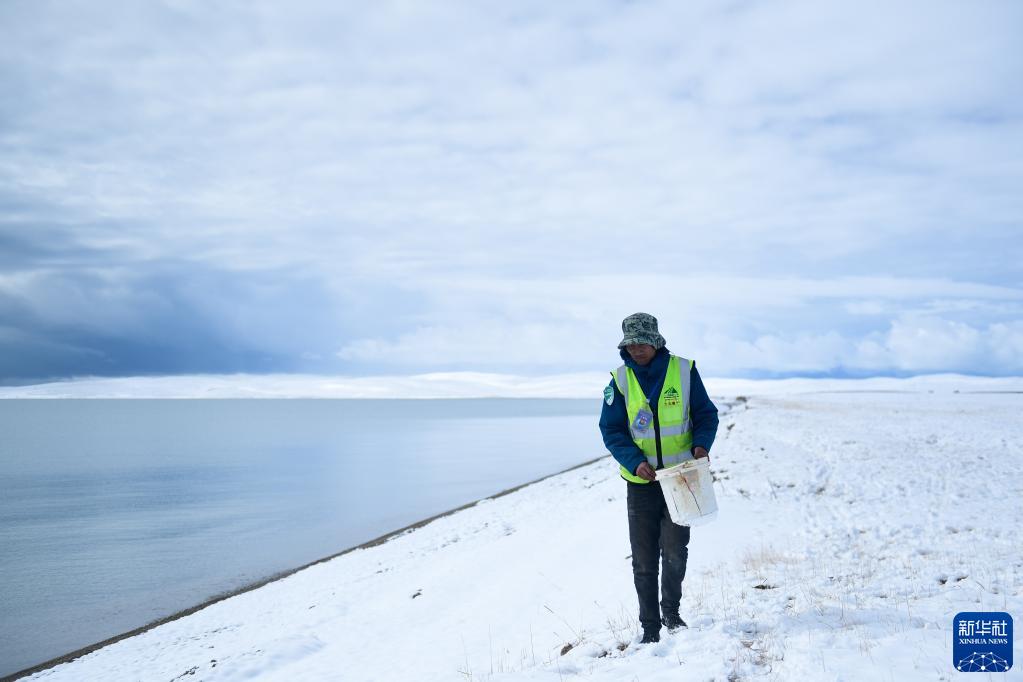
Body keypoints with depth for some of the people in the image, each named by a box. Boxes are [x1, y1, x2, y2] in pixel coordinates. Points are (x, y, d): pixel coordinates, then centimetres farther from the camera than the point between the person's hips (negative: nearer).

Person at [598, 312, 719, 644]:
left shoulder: (683, 370, -4)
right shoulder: (620, 380, -2)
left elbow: (707, 414, 4)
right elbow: (611, 430, -1)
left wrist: (701, 445, -15)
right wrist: (635, 462, -16)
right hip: (640, 481, 1)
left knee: (675, 552, -2)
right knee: (644, 561, 6)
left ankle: (671, 611, 25)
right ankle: (650, 626, 20)